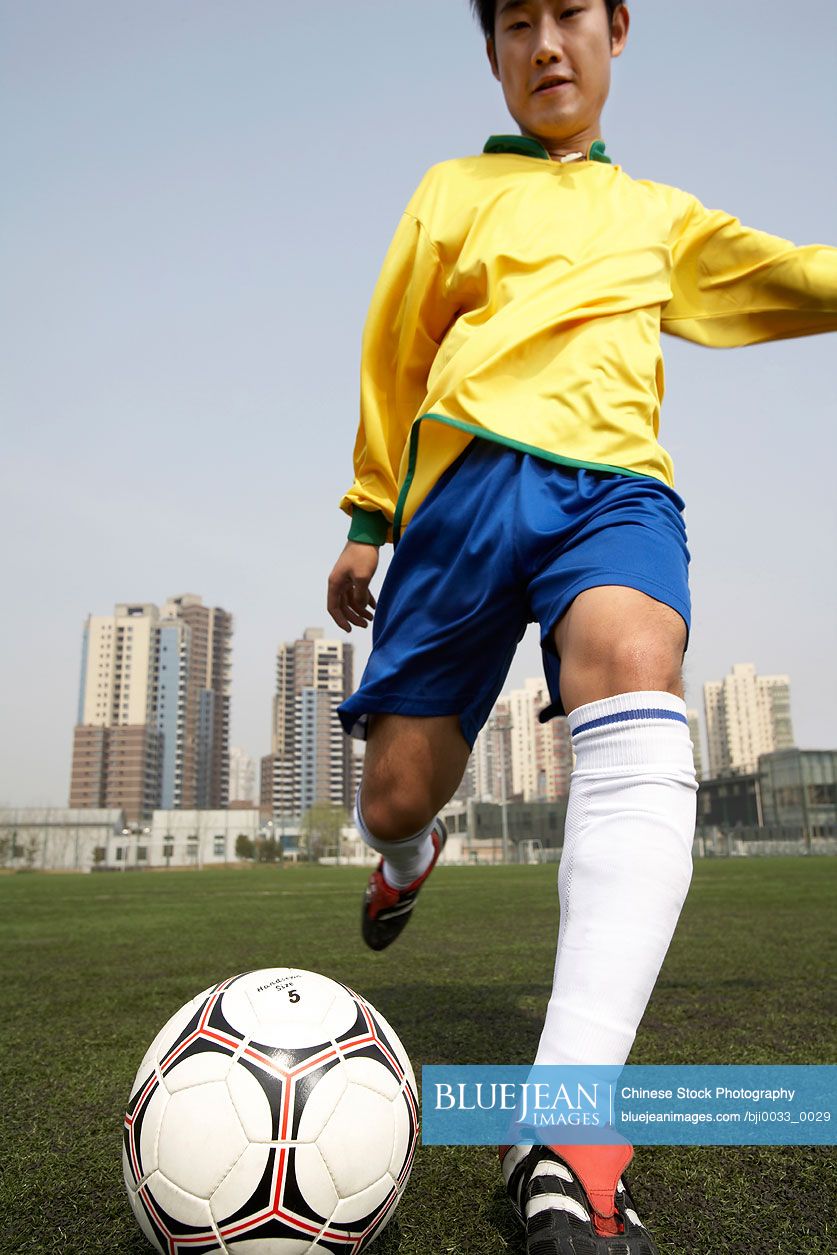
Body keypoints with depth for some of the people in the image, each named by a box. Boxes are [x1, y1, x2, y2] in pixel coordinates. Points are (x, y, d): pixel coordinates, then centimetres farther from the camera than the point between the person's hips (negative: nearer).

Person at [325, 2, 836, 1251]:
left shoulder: (659, 216, 28)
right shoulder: (455, 190, 24)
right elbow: (390, 361, 21)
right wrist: (368, 518, 16)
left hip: (612, 479, 0)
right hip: (466, 480, 0)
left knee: (634, 680, -35)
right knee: (395, 793, -6)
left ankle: (566, 1139, -39)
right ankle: (410, 856, 35)